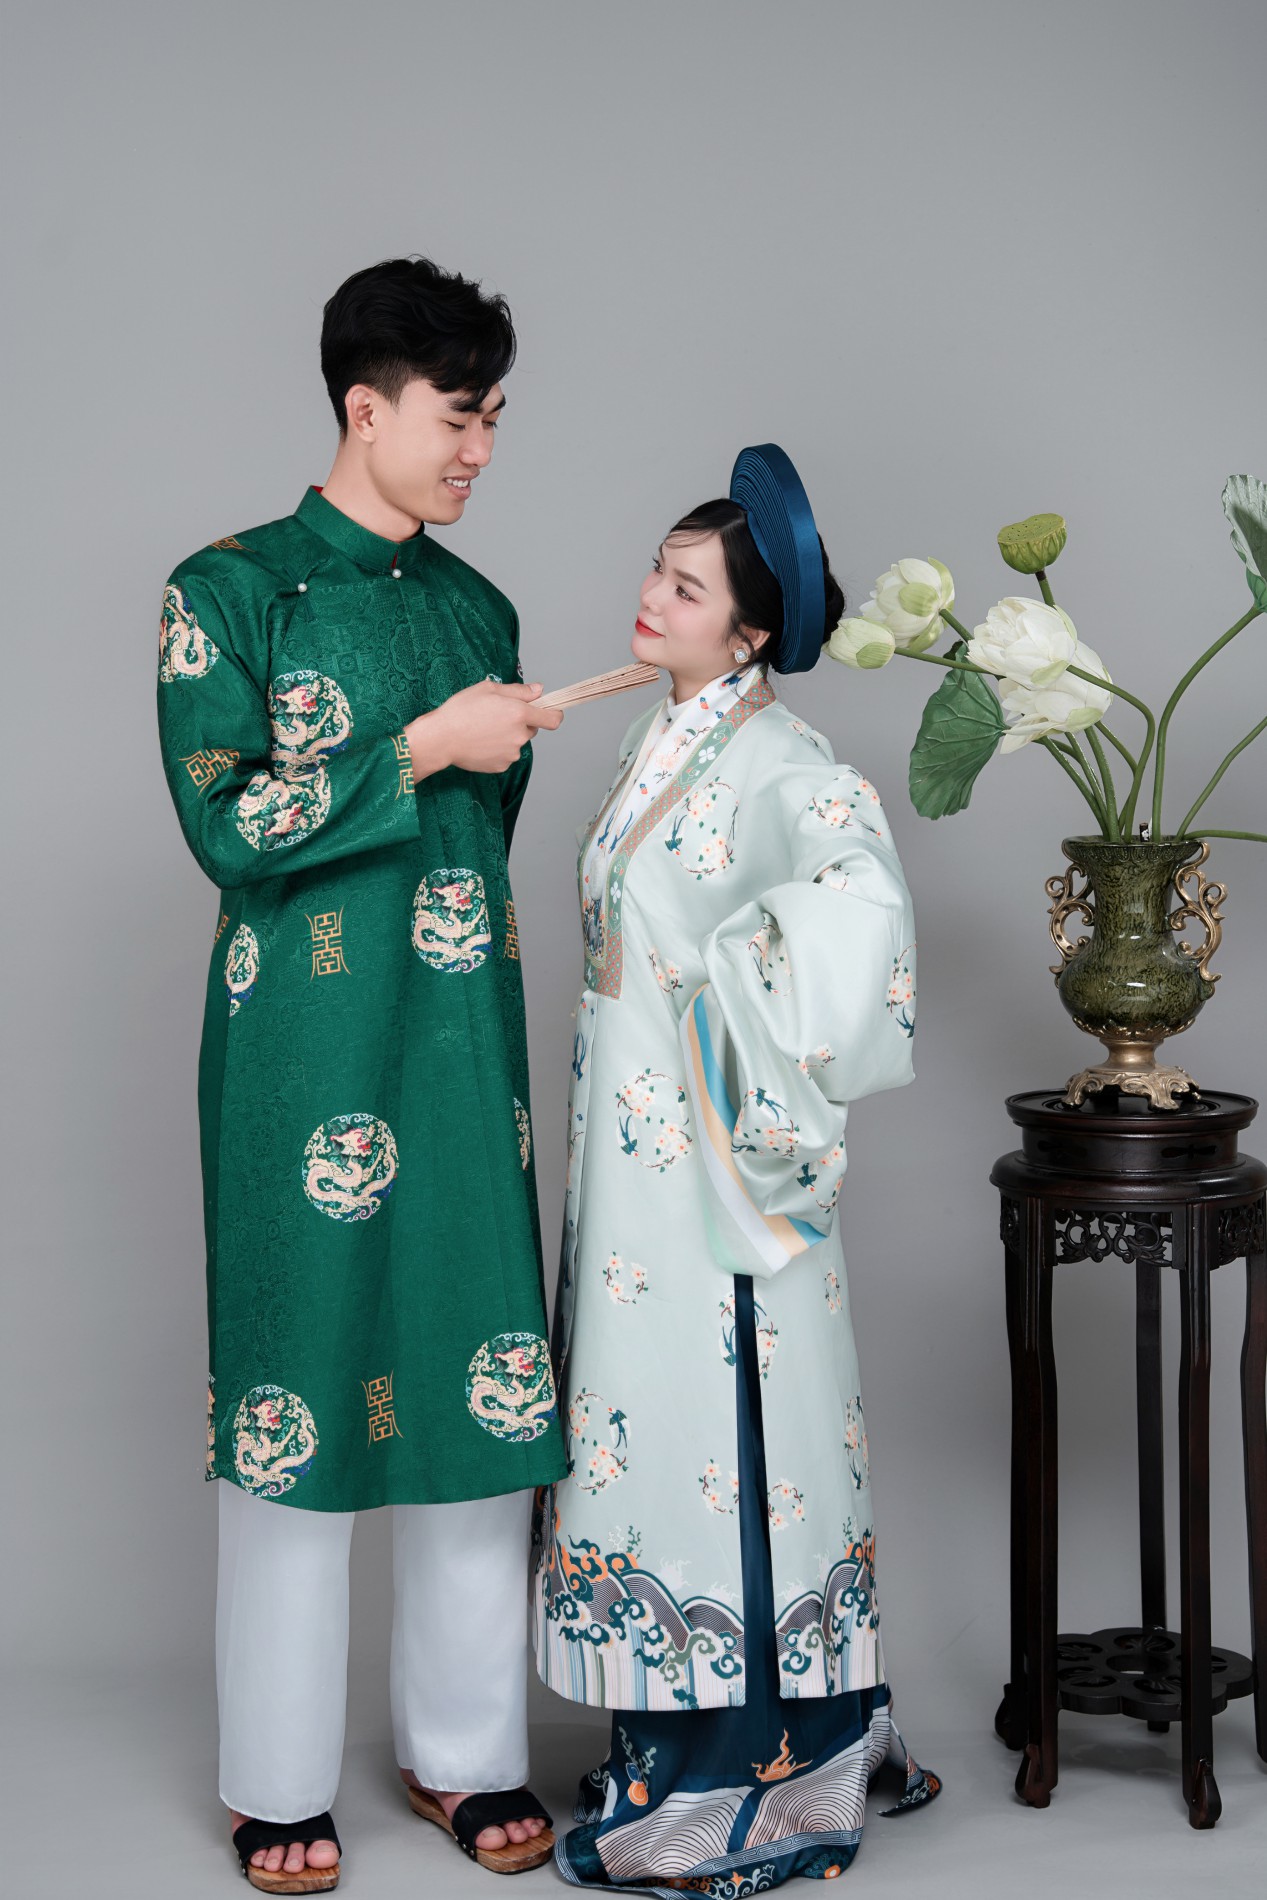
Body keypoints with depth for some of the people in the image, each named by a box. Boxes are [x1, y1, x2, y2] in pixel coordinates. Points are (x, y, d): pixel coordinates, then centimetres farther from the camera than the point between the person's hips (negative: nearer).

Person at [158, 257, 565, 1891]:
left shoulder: (478, 608, 12)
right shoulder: (232, 589, -3)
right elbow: (227, 824, -12)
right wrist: (424, 750, -14)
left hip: (461, 1046, 5)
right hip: (305, 1058, -5)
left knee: (479, 1378, 7)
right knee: (296, 1386, 2)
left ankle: (463, 1747, 22)